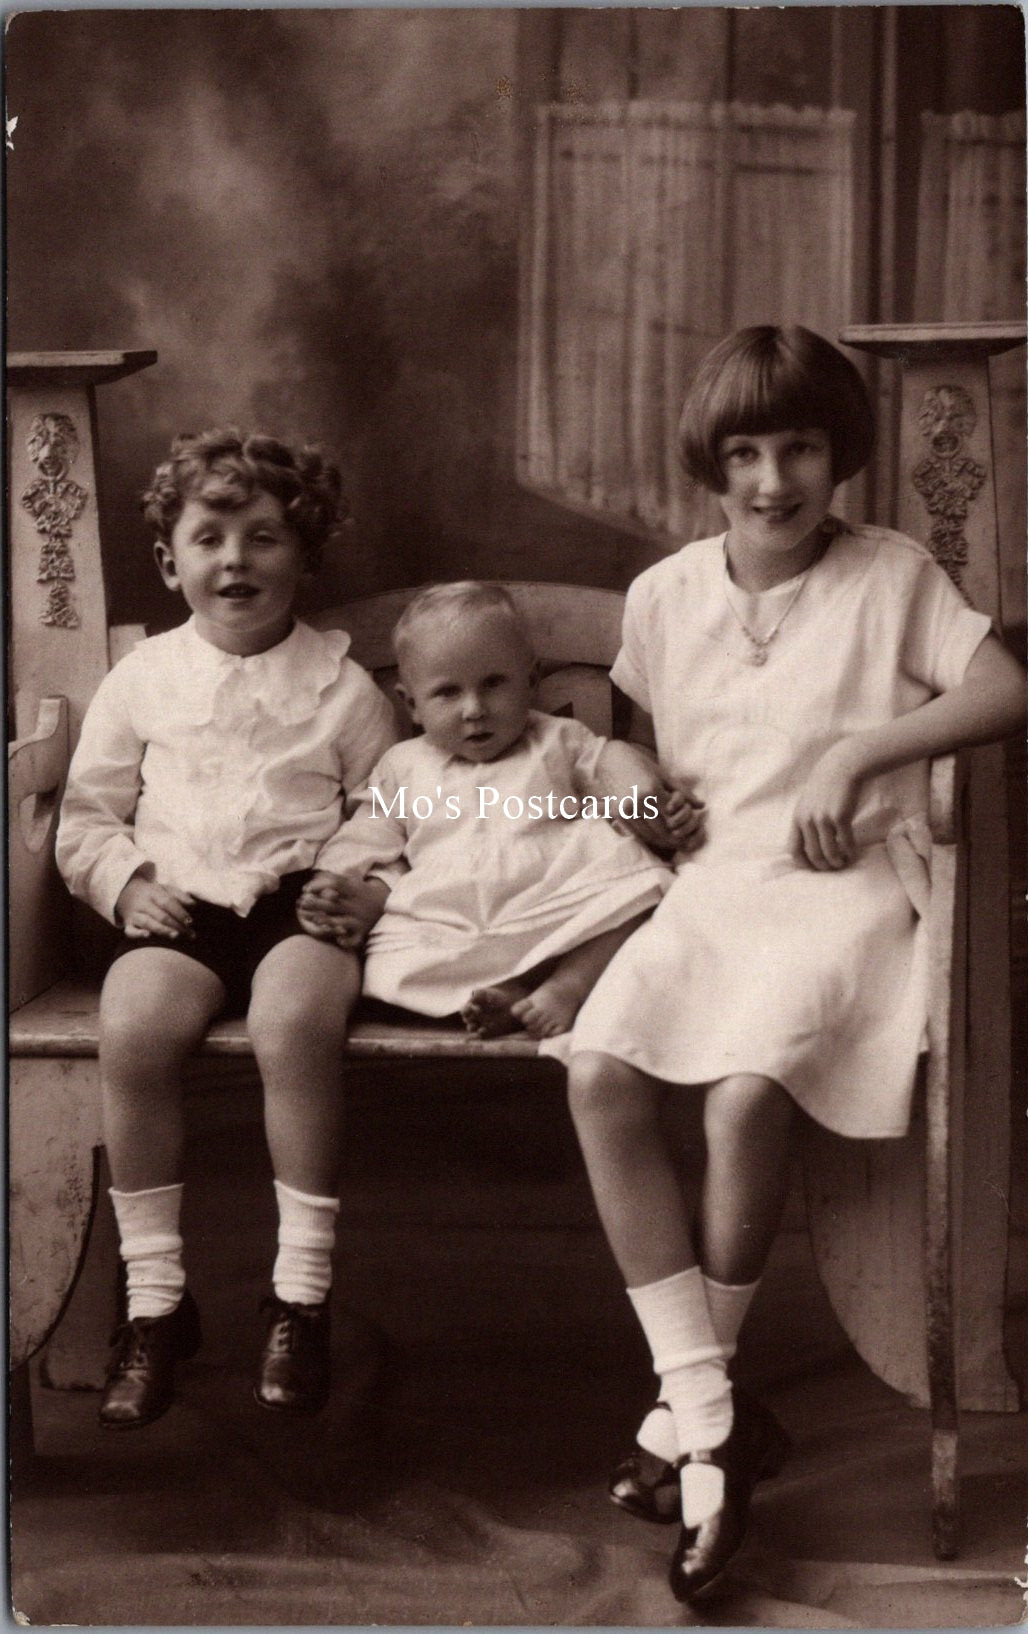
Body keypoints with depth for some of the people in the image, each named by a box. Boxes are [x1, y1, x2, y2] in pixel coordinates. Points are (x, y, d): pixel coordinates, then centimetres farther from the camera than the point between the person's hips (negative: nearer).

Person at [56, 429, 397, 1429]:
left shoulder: (341, 685, 10)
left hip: (301, 899, -1)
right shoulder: (140, 680, 14)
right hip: (179, 903, 2)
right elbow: (87, 817, 16)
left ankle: (301, 1297, -20)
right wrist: (126, 884, -3)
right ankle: (154, 1300, -16)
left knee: (295, 1019, -35)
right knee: (133, 1027, -31)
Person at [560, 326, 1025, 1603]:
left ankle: (683, 1414, -7)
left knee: (746, 1093, -31)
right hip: (714, 884, 4)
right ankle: (713, 1418, -19)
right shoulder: (662, 597, 11)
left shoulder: (891, 576, 1)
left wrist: (856, 755, -18)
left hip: (847, 886, -4)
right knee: (597, 1070, -26)